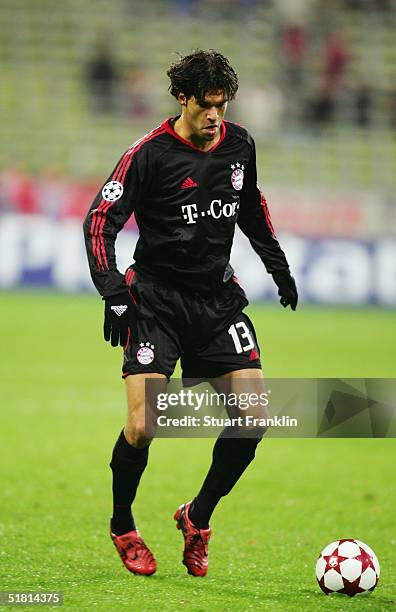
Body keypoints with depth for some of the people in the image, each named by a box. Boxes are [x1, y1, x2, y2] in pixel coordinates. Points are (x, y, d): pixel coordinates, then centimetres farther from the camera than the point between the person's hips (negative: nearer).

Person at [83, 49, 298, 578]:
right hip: (158, 300, -5)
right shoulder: (150, 154, -13)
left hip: (218, 298, 5)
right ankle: (122, 527, 13)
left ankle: (198, 516, 15)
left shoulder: (239, 144, 4)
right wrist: (114, 294, -21)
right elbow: (100, 221, -12)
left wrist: (276, 262, 24)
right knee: (143, 427, -15)